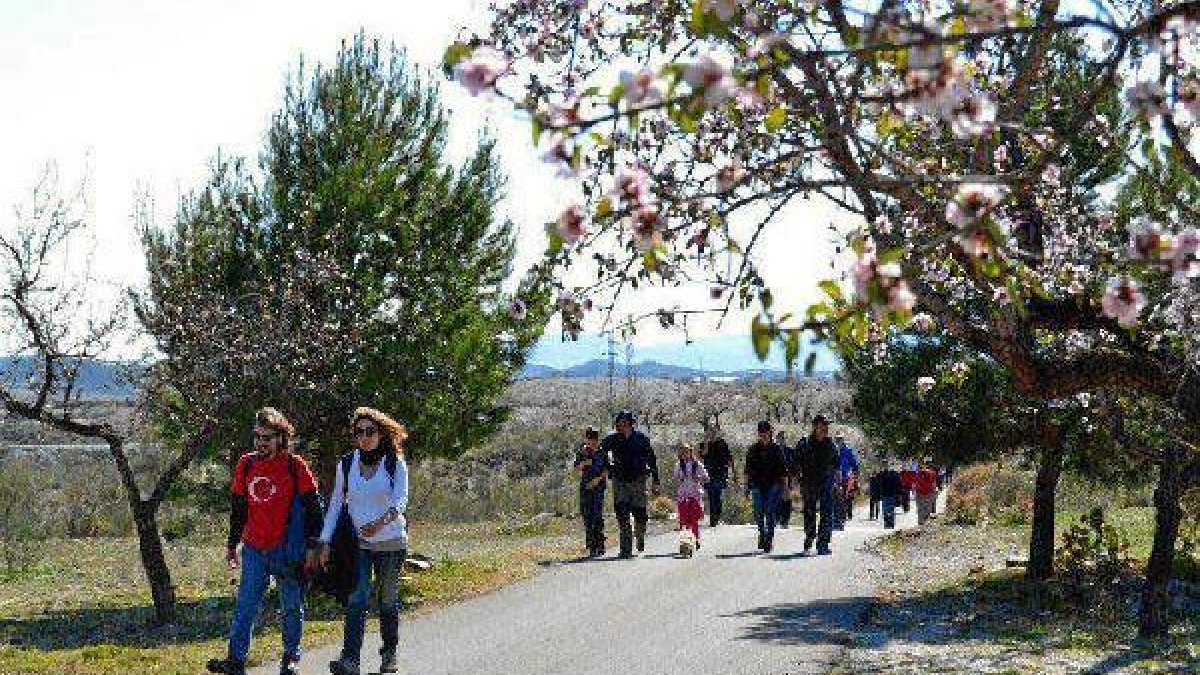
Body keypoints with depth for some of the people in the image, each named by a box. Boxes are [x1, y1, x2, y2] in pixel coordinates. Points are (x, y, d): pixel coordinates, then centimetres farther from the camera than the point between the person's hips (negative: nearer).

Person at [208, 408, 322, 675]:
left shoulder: (295, 465, -6)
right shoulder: (246, 464, 6)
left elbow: (313, 508, -4)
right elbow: (238, 508, 16)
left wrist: (311, 546, -7)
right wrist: (232, 544, 17)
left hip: (286, 550, -3)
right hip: (254, 550, 3)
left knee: (291, 607, 8)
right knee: (245, 605, 1)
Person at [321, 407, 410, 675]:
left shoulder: (395, 463, -4)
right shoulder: (347, 464, 3)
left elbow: (400, 499, -18)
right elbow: (335, 504, 6)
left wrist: (381, 522, -37)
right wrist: (325, 542, -2)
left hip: (391, 542, -1)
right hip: (358, 543, 1)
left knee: (388, 600, 10)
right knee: (356, 600, -13)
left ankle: (389, 653, 28)